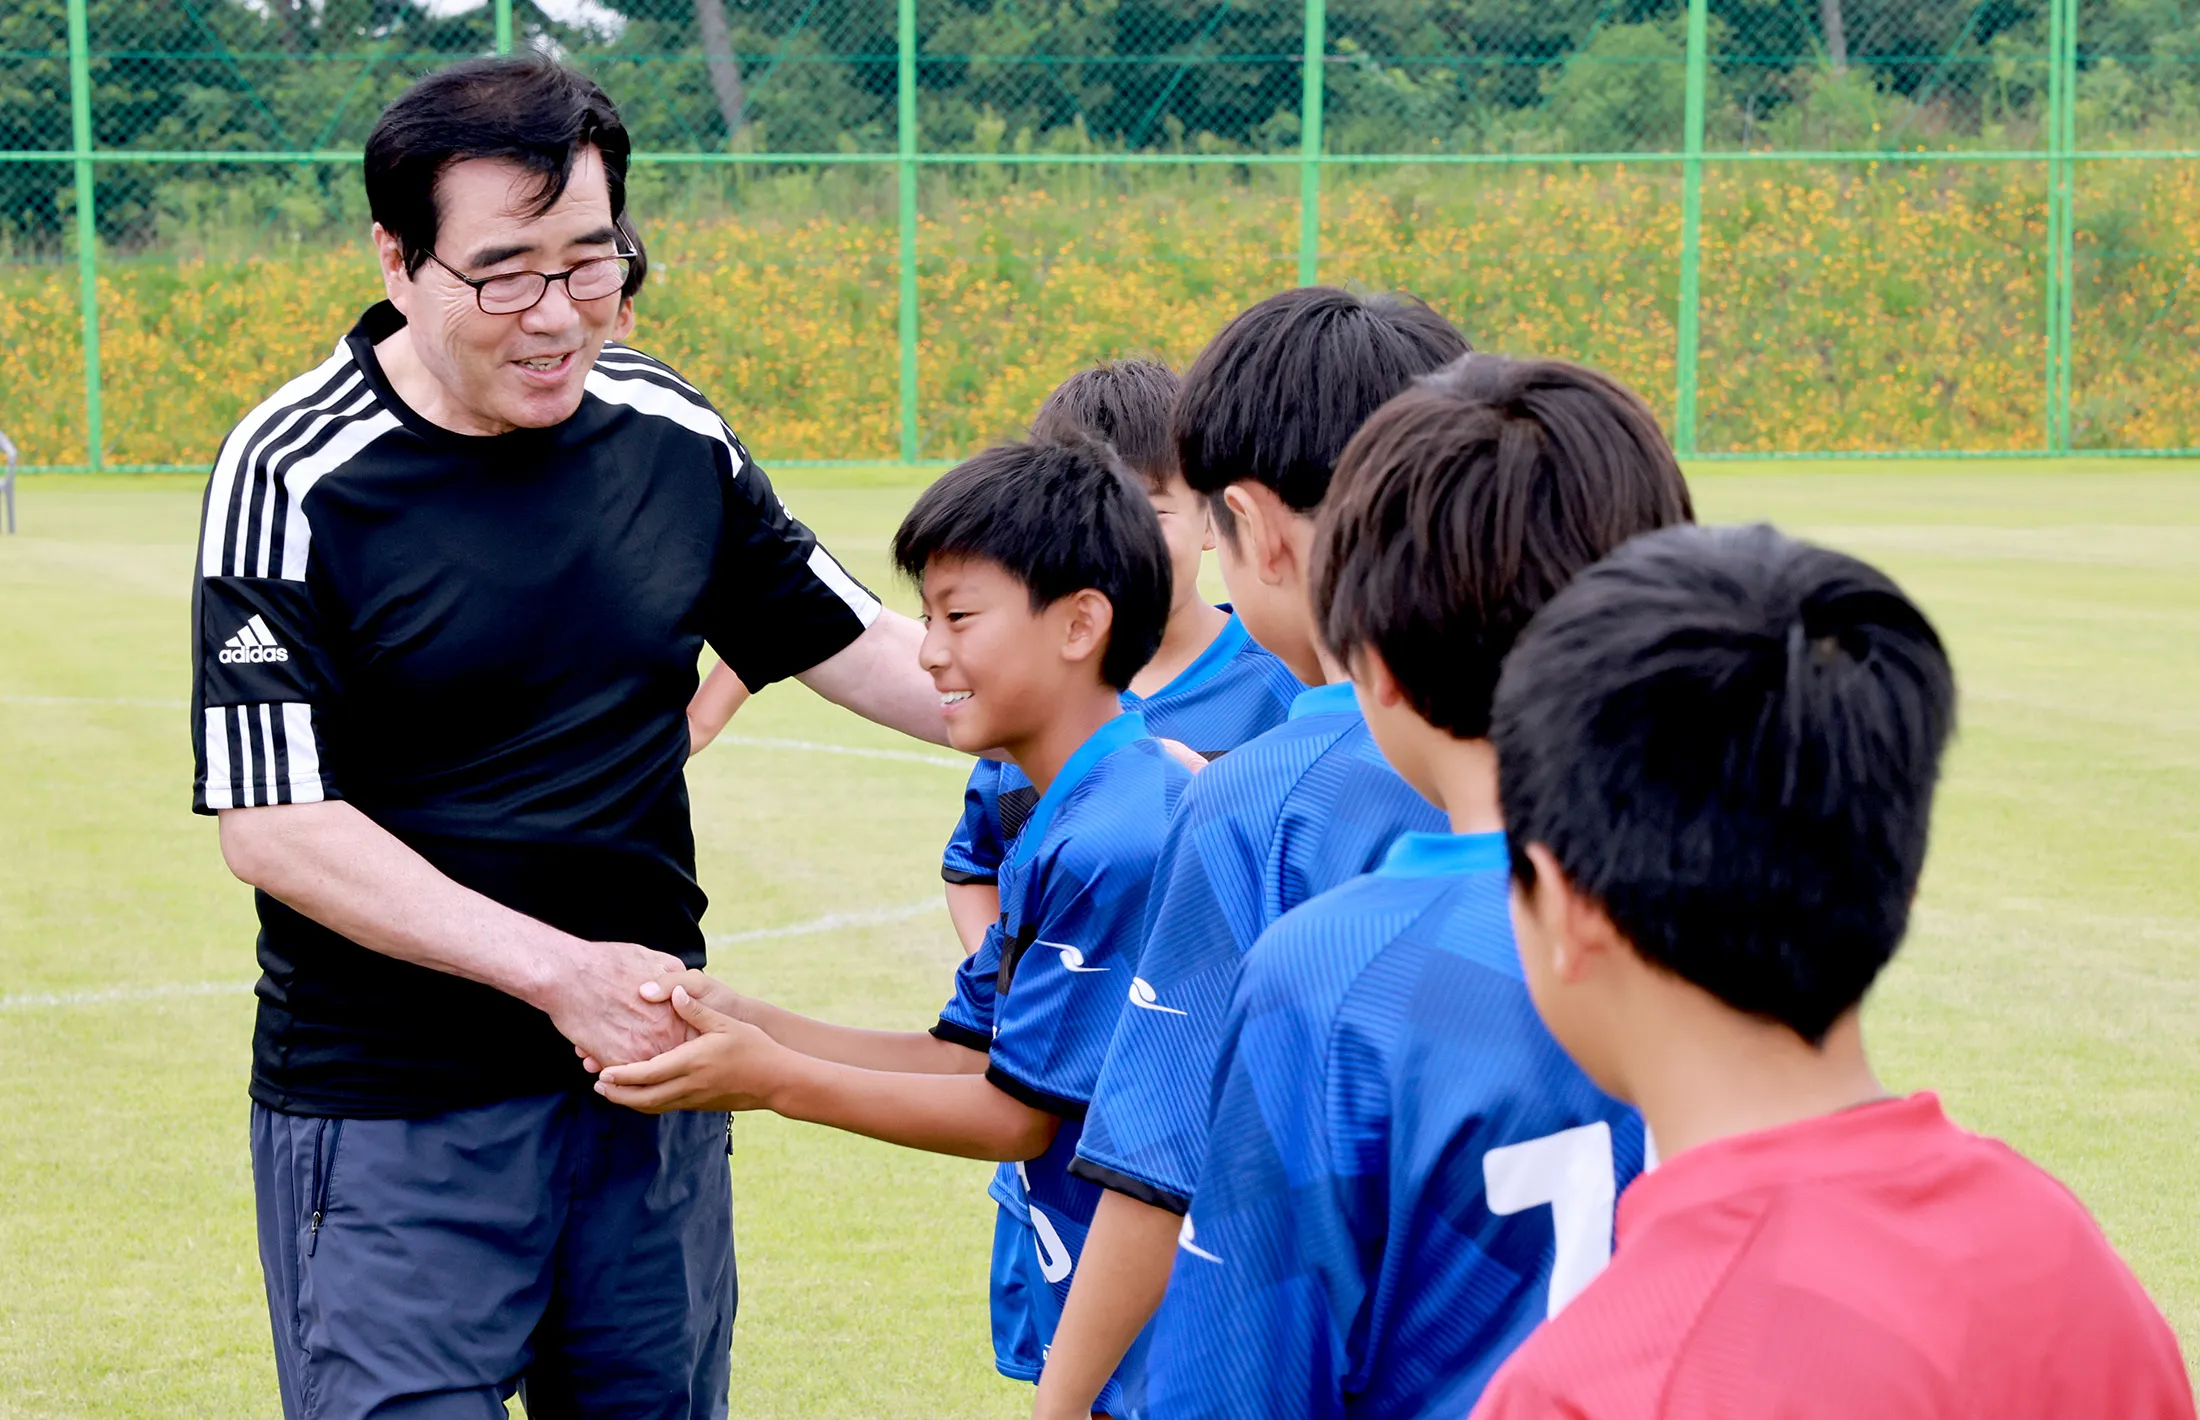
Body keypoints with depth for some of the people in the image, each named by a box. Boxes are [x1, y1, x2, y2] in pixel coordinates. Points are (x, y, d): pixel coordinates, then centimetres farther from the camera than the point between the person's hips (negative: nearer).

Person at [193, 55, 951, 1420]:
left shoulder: (672, 432, 2)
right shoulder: (296, 474, -14)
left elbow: (851, 641, 13)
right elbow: (274, 823, -17)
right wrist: (558, 969, -21)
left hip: (650, 1070, 5)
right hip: (390, 1112, -5)